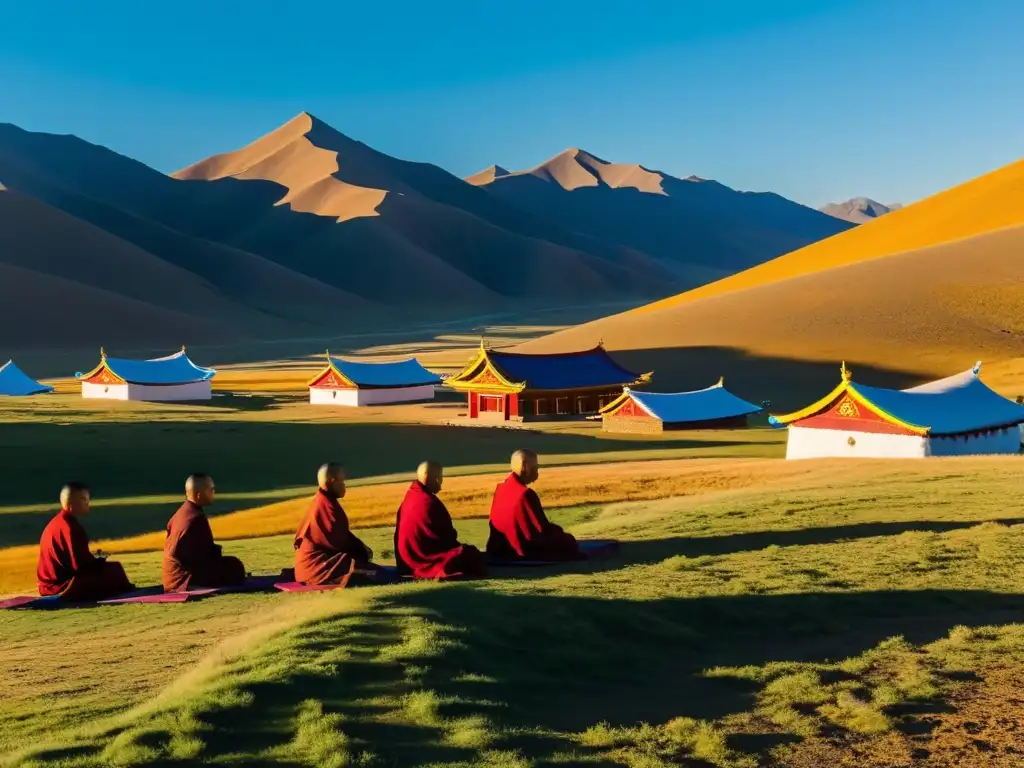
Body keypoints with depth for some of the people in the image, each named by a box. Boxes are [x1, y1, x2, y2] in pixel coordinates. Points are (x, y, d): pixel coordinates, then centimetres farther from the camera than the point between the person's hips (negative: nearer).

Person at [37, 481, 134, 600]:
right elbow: (80, 564, -21)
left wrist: (95, 561, 12)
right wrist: (99, 561, -2)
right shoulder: (70, 527, -19)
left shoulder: (56, 523, 13)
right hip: (64, 586, -10)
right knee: (114, 569, -12)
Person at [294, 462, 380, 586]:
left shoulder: (321, 501, 15)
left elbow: (341, 533, 19)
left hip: (314, 561, 11)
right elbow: (338, 539, -15)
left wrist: (360, 547, 9)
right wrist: (361, 548, -1)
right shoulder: (327, 505, -17)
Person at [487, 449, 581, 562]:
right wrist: (558, 532, 4)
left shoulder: (500, 488, 3)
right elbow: (542, 529, -17)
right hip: (520, 552, -8)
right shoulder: (526, 494, -21)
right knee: (568, 541, 6)